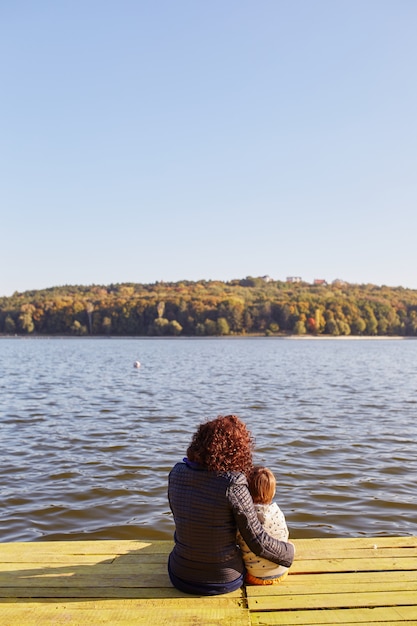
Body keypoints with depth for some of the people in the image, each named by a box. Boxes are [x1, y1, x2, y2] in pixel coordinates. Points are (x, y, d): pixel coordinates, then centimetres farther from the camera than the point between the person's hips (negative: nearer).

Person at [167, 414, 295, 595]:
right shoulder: (233, 484, -26)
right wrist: (288, 552, 2)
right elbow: (258, 541, -18)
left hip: (181, 577, 3)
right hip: (224, 581, -3)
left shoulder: (176, 472, -12)